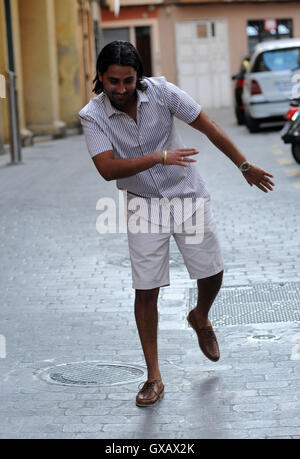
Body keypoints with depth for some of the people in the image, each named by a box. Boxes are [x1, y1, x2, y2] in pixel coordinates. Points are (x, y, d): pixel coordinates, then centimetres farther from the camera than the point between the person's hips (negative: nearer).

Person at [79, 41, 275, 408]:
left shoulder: (161, 91, -16)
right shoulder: (92, 116, -16)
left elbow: (208, 127, -7)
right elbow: (108, 169, -27)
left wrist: (244, 166, -1)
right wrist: (160, 157, -36)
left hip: (188, 196, 1)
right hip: (144, 206, -1)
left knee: (212, 273, 7)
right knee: (145, 291, -3)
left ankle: (200, 318, 43)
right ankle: (153, 377, 8)